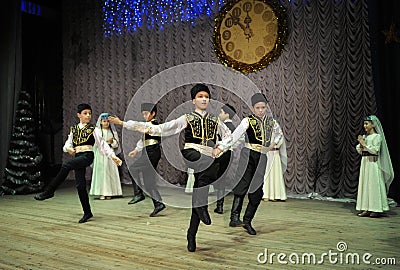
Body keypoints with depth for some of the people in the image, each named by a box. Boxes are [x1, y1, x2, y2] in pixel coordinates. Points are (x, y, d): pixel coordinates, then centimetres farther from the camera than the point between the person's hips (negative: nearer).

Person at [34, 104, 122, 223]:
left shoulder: (93, 129, 2)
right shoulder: (74, 129, 14)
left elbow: (102, 144, 0)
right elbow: (68, 143, 13)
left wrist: (113, 156, -8)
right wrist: (68, 148, -11)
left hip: (87, 156, -5)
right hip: (77, 156, 5)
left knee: (66, 165, -28)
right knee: (80, 185, 4)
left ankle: (49, 191, -18)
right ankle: (87, 213, 15)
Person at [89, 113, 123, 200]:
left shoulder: (113, 131, 11)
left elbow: (116, 143, 8)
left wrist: (112, 141, -12)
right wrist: (106, 141, -15)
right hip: (100, 154, -2)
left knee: (110, 172, -1)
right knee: (101, 172, -4)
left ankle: (109, 193, 4)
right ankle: (101, 193, -1)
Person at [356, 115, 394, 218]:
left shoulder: (377, 136, -7)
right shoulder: (364, 136, 13)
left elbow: (375, 150, -17)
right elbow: (360, 151, 13)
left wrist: (365, 144, -14)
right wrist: (360, 144, -4)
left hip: (373, 163, -7)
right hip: (364, 162, 7)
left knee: (374, 185, -5)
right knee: (364, 184, 6)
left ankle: (377, 209, 3)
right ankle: (367, 209, 11)